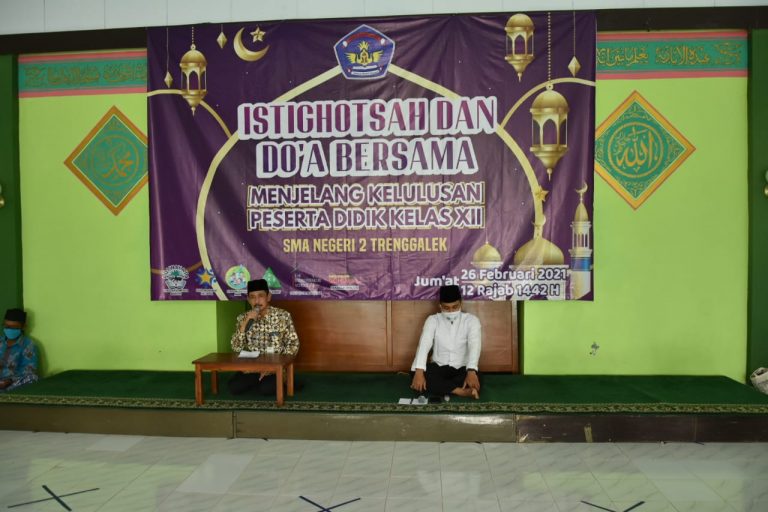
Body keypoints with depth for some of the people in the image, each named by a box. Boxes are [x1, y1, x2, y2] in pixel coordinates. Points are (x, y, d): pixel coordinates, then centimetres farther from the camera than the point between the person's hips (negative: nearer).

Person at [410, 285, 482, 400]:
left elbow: (474, 345, -20)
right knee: (419, 375, -32)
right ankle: (461, 391, -29)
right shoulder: (433, 320, -2)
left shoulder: (471, 320, -4)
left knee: (475, 379, -35)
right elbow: (424, 345, -15)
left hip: (462, 369, -1)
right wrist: (419, 372, -33)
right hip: (438, 367, 2)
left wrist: (471, 371, -39)